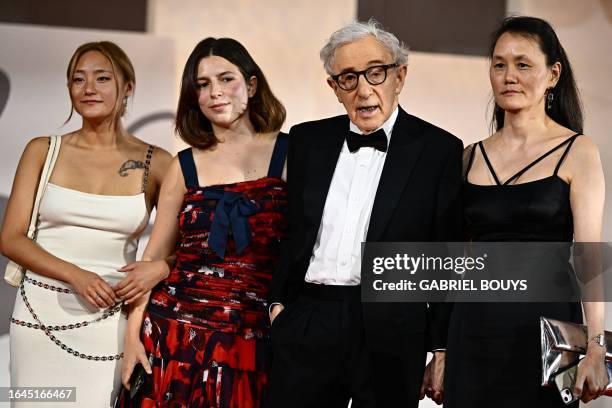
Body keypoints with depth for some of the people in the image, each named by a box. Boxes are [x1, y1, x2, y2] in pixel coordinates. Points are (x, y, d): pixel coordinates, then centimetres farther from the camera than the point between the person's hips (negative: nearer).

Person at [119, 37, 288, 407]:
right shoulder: (185, 167, 7)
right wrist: (134, 332, -1)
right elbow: (153, 258, 11)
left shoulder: (289, 154, 1)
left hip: (251, 336, -1)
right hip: (177, 329, 2)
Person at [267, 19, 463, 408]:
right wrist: (278, 301, 5)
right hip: (306, 326, 3)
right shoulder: (306, 141, 11)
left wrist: (443, 352, -2)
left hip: (391, 333, -3)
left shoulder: (439, 150, -1)